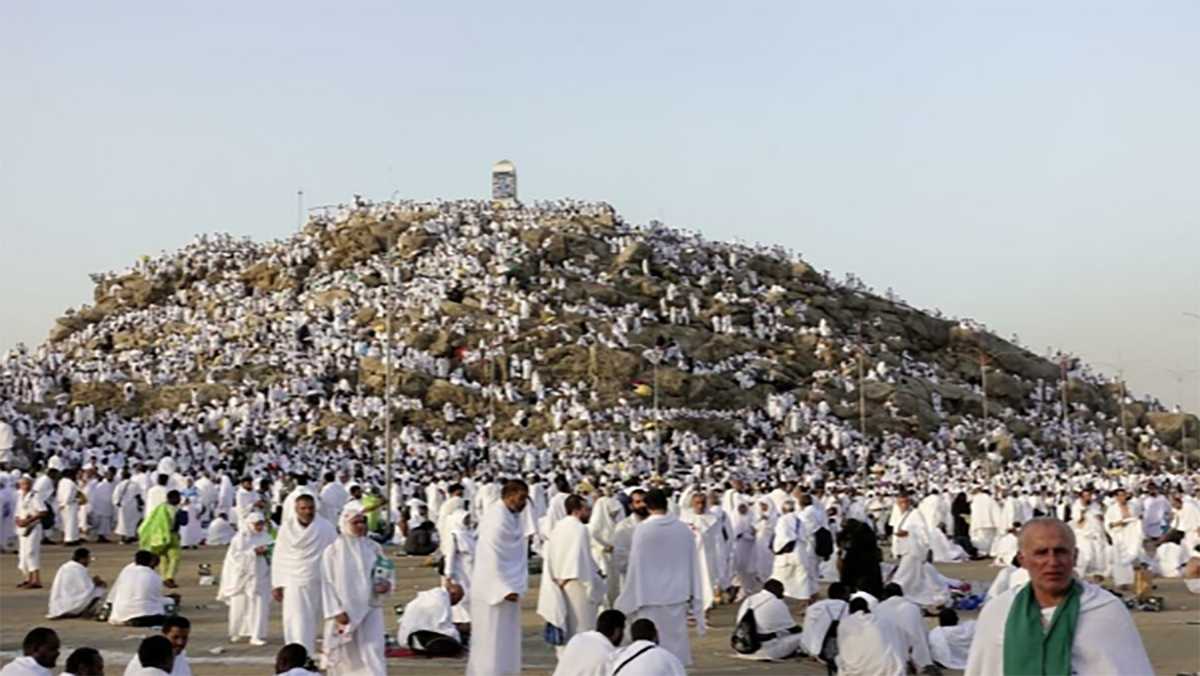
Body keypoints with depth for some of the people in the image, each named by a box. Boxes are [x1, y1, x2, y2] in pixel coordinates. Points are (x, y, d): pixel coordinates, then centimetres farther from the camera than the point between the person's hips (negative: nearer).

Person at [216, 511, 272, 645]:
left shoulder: (266, 536, 5)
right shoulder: (241, 538, -7)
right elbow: (235, 555, -15)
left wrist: (267, 552, -12)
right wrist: (254, 552, -21)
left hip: (261, 577, 3)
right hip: (243, 576, -3)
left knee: (260, 606, -3)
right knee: (240, 606, 8)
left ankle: (257, 636, -1)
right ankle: (236, 633, 28)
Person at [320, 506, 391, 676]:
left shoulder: (373, 548, 4)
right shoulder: (333, 551, -3)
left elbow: (382, 574, 12)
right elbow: (328, 584, -4)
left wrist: (385, 584, -12)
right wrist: (336, 611, -12)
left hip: (369, 609, 1)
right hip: (345, 610, -1)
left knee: (373, 652, -8)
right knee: (345, 656, 9)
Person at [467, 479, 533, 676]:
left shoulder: (512, 517, 9)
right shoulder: (496, 518, -19)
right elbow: (491, 558, -23)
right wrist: (504, 589, -22)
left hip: (505, 587, 9)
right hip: (494, 590, -9)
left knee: (504, 641, 14)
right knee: (492, 642, -4)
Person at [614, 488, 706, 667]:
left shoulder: (642, 530, -13)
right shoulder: (683, 529, 0)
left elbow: (636, 565, -10)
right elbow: (693, 563, 5)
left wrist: (628, 600, -2)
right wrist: (693, 595, 14)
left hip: (650, 597, -4)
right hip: (677, 595, 4)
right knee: (676, 639, 12)